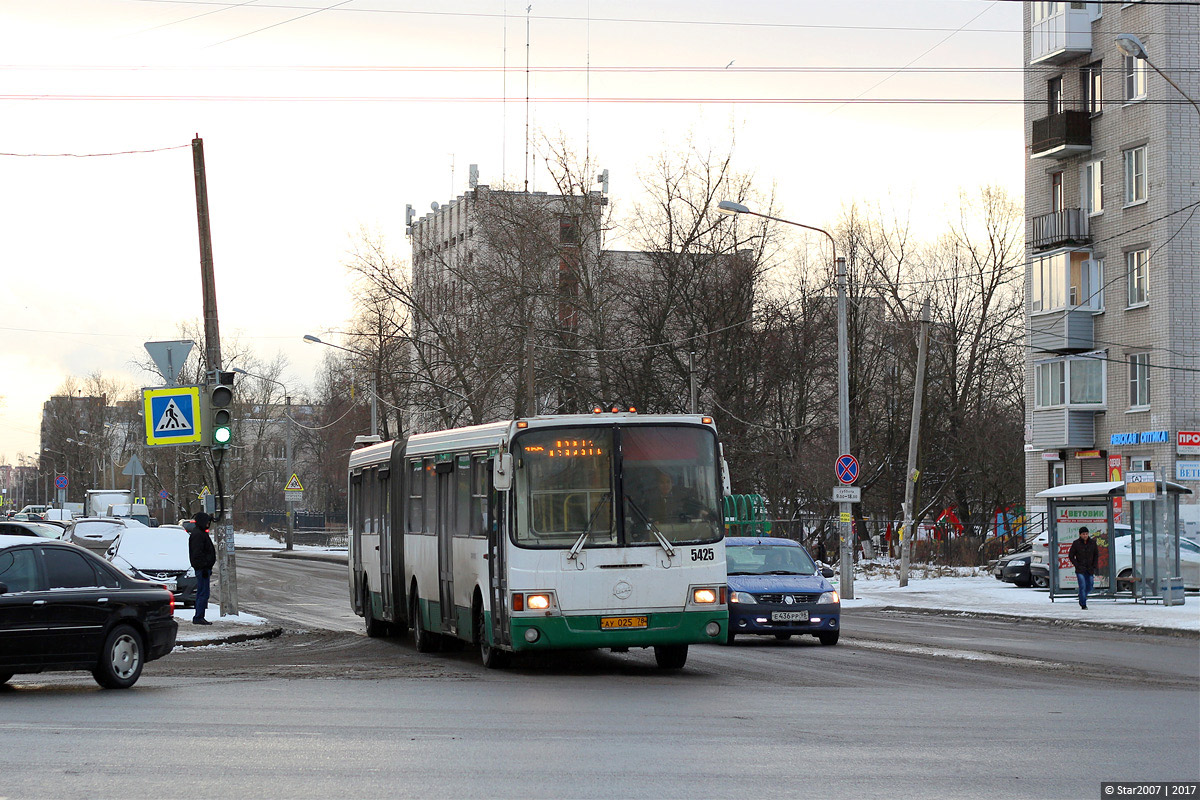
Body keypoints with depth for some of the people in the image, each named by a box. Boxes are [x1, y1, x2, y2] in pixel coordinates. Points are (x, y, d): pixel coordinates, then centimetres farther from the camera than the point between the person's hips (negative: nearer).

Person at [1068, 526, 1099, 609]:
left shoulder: (1092, 543, 3)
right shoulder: (1076, 543, -4)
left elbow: (1096, 555, 12)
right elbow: (1070, 555, 1)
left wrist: (1094, 566, 2)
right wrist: (1077, 565, -8)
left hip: (1090, 570, 3)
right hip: (1080, 570, -3)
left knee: (1089, 587, 7)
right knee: (1082, 587, -11)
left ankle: (1082, 599, 33)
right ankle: (1083, 604, -5)